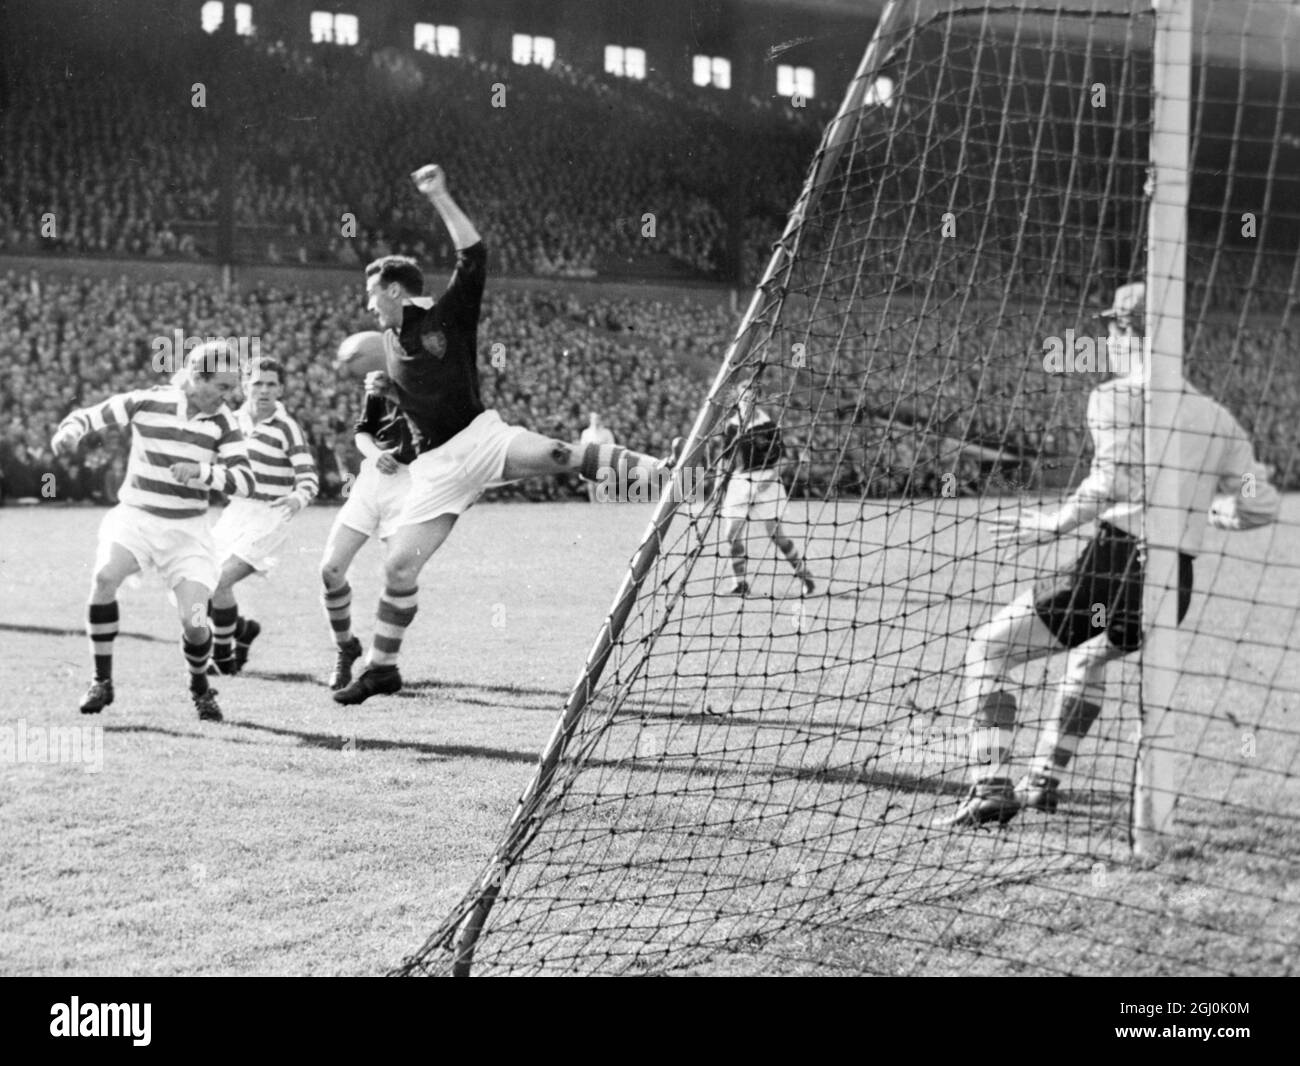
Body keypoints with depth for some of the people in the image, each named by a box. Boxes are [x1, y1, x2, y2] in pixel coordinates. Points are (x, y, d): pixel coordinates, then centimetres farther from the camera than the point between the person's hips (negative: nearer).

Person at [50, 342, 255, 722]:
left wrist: (201, 472, -28)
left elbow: (244, 481, -11)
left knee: (194, 622, -14)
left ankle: (200, 687, 19)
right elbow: (88, 416, 0)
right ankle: (102, 682, -13)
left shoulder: (222, 421, -5)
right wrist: (69, 432, -23)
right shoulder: (146, 402, -8)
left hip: (187, 531, 1)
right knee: (105, 577, -30)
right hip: (135, 518, 0)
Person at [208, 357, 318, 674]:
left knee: (220, 581, -20)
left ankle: (223, 658, -1)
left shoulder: (287, 428, -11)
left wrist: (298, 498, -36)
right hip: (235, 512, 7)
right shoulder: (235, 420, 7)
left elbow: (309, 477, -16)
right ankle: (241, 628, 28)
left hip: (269, 518, -7)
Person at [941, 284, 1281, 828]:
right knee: (1088, 657, 36)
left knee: (985, 652, 4)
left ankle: (992, 789, -7)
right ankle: (1043, 781, 40)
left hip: (1117, 564, -7)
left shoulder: (1115, 397, -4)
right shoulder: (1216, 417, 12)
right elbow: (1262, 504, 12)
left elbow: (1114, 478, -20)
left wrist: (1054, 524, -9)